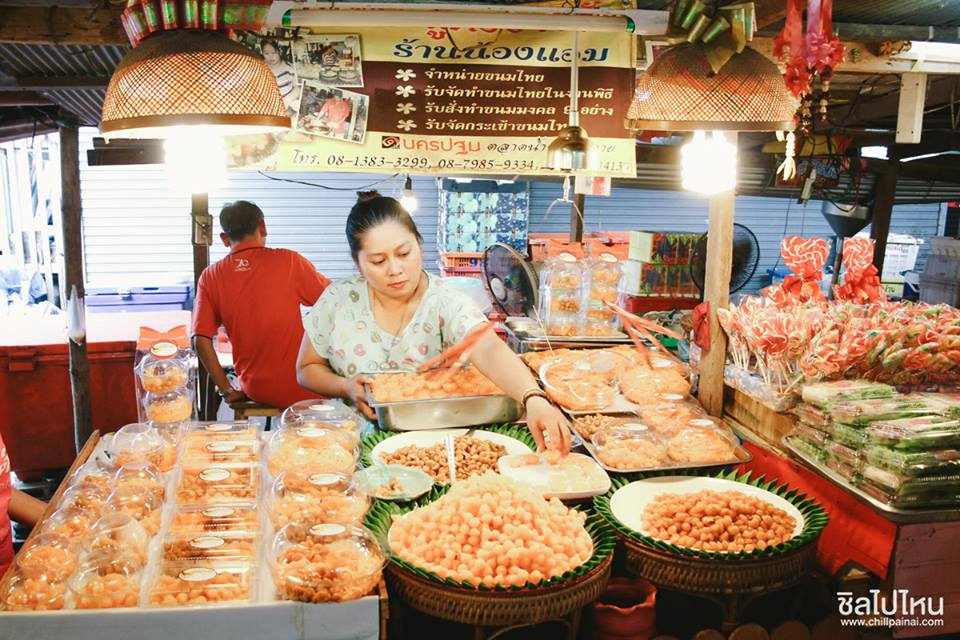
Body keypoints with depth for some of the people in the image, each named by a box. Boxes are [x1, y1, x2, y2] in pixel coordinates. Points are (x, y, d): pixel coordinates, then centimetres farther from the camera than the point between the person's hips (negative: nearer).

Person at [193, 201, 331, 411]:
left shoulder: (210, 277, 0)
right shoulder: (288, 261, -9)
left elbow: (201, 341, -5)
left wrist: (227, 391, 3)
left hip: (255, 390, 5)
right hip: (300, 388, -4)